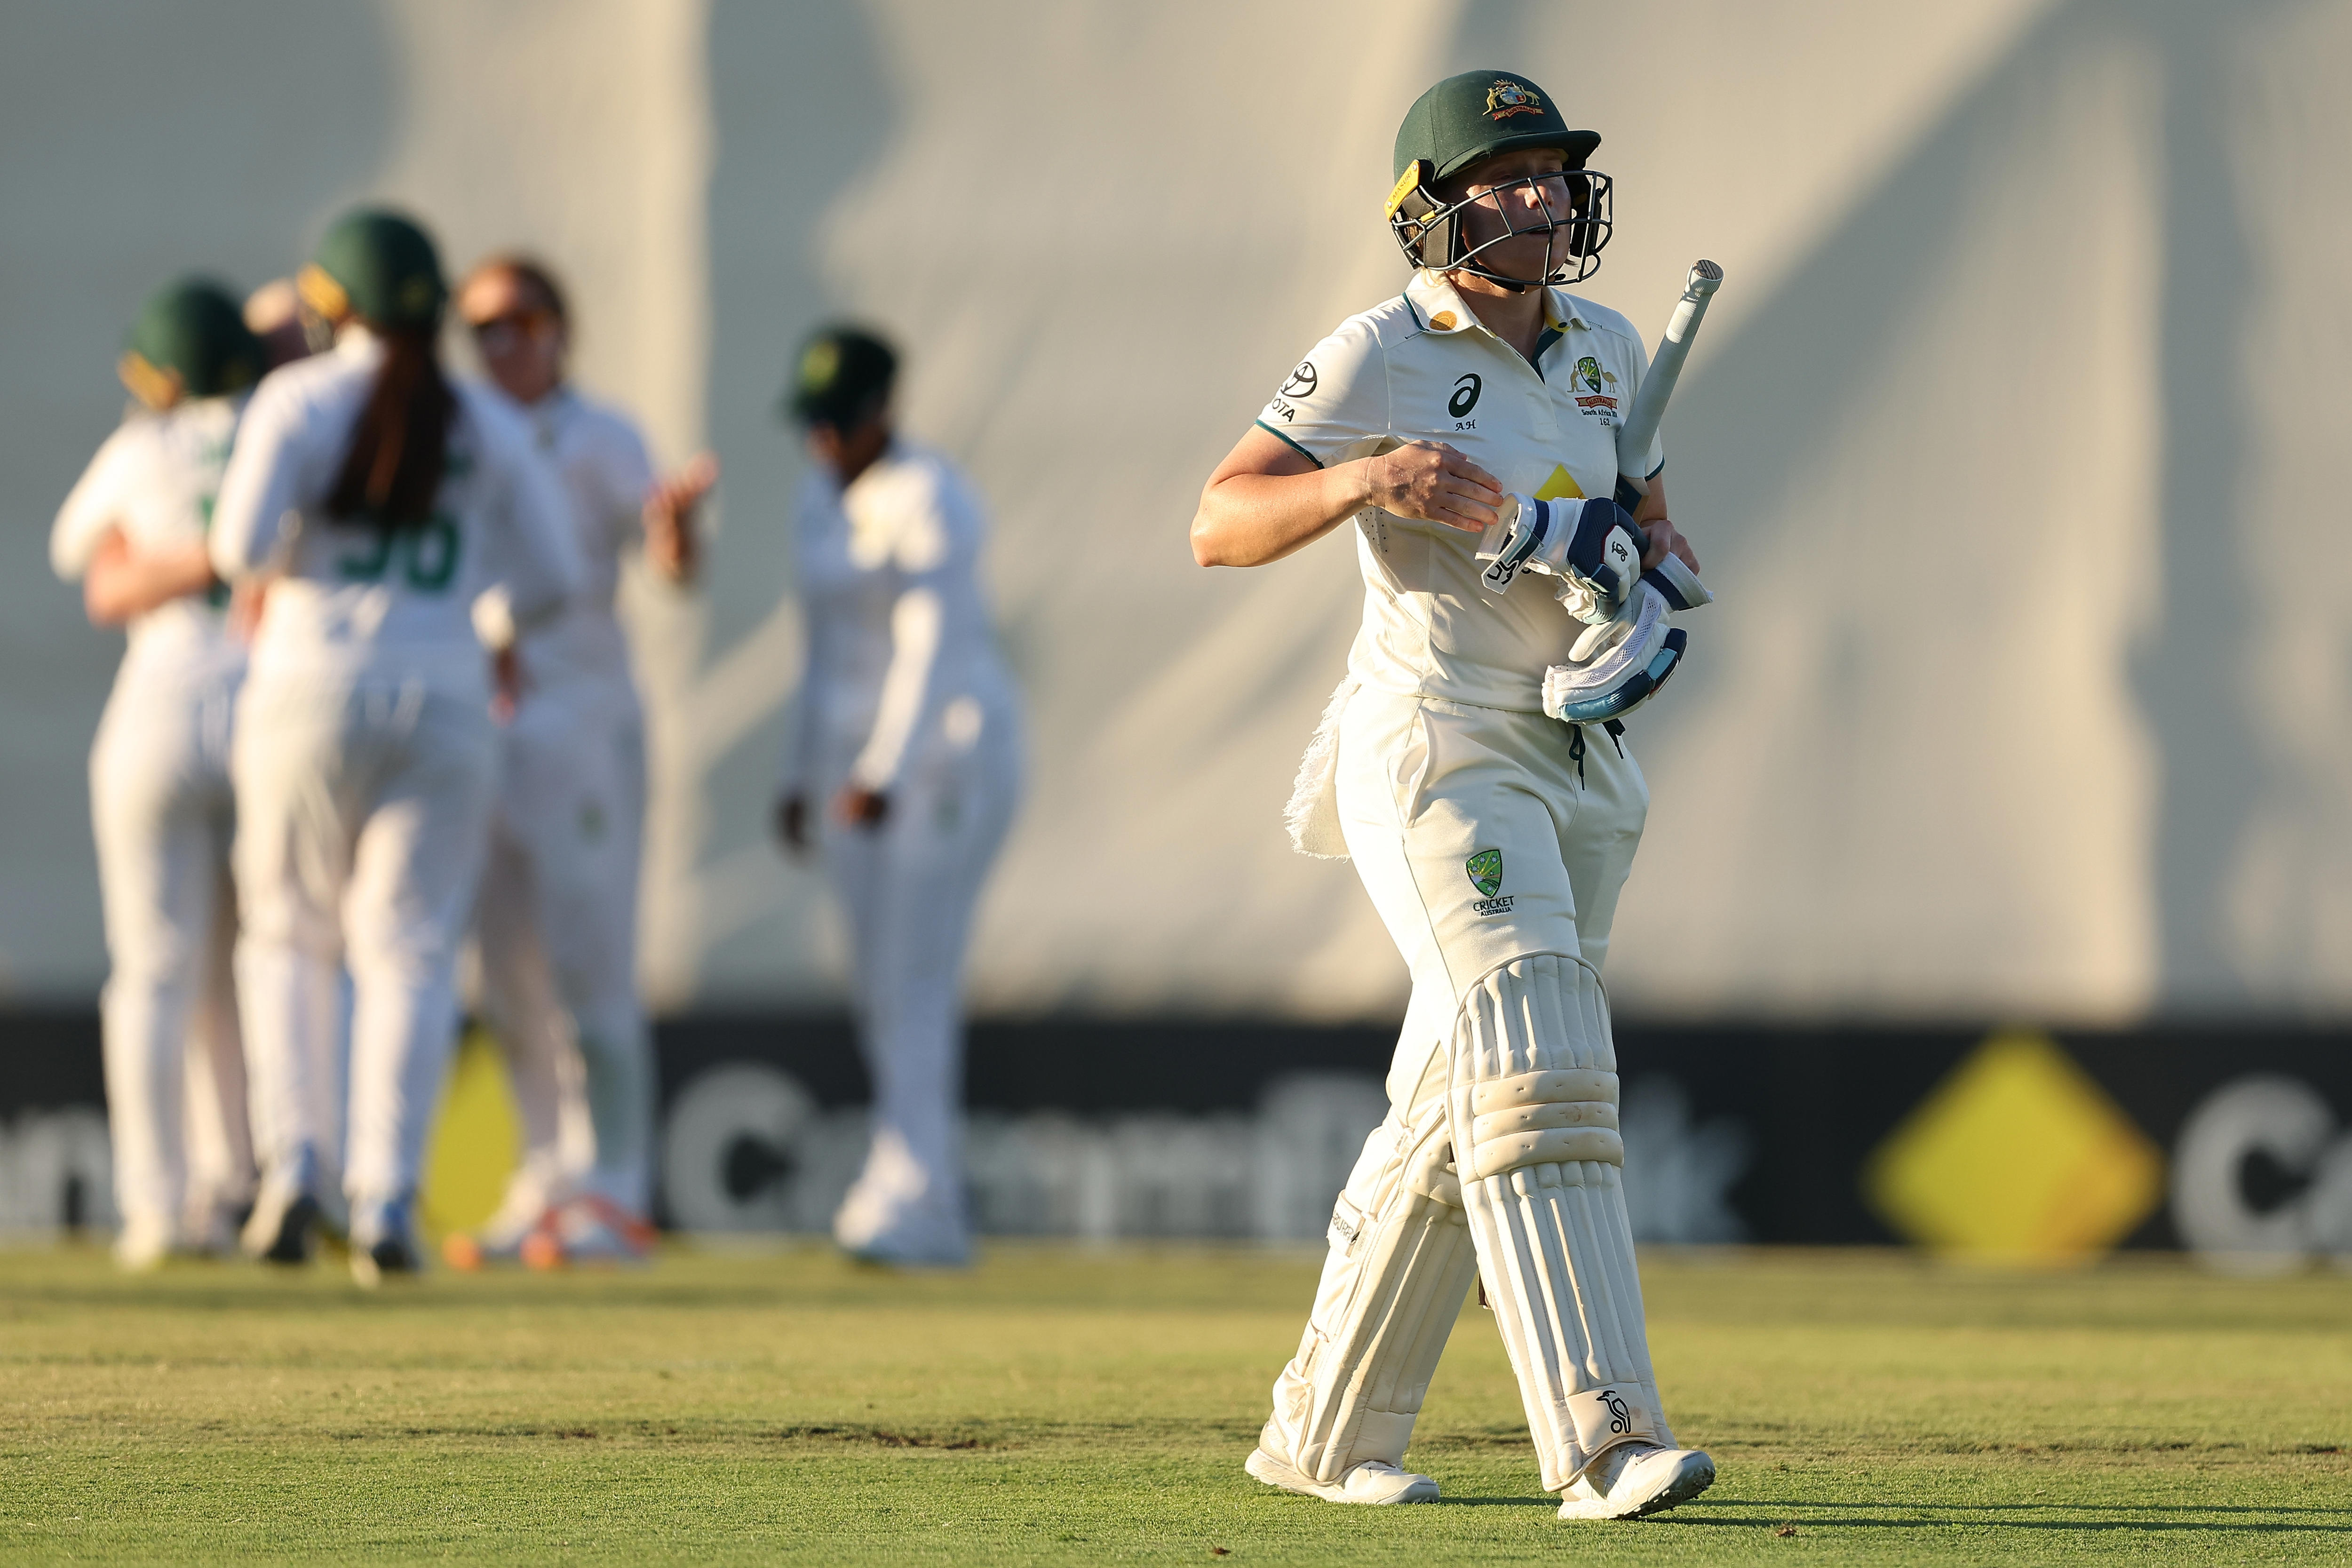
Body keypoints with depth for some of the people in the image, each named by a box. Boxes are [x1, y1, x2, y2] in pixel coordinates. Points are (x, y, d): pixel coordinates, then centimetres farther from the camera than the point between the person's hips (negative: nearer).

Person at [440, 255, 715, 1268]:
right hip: (487, 725, 7)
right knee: (510, 978, 8)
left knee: (588, 964, -10)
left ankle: (613, 1199, -9)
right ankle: (547, 1192, 14)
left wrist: (675, 518, -40)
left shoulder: (601, 441, -5)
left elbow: (673, 568, -19)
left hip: (581, 718, -7)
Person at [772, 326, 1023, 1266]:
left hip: (948, 742, -9)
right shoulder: (818, 500, 14)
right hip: (856, 758, 9)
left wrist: (886, 773, -28)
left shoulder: (927, 499, -12)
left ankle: (907, 1209, -20)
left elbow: (930, 644, -20)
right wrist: (801, 776, 20)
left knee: (914, 981, -15)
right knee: (878, 990, 5)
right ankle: (934, 1216, 8)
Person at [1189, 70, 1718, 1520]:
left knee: (1456, 1103, 12)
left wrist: (1649, 554, 2)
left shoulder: (1608, 351, 11)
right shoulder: (1382, 357, -8)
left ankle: (1328, 1432, 23)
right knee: (1539, 1068, -20)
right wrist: (1365, 480, -28)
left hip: (1581, 766, 7)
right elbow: (1218, 526, -11)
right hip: (1434, 748, -7)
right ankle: (1602, 1442, -28)